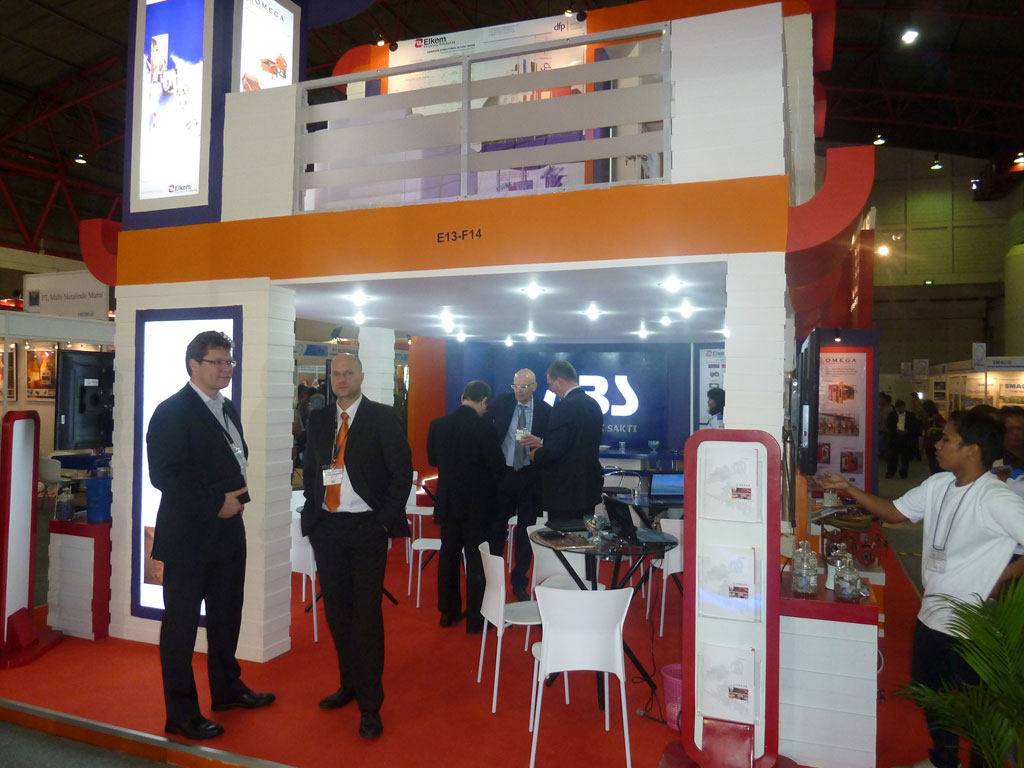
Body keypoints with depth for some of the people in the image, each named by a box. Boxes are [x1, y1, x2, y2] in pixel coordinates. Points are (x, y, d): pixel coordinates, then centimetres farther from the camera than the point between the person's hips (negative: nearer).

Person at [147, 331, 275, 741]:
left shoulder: (228, 408, 11)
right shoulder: (173, 411, -14)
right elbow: (164, 475, -20)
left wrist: (239, 494, 2)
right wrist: (216, 504, -18)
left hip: (228, 530, 8)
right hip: (189, 534, -8)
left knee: (226, 615, 20)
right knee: (181, 623, 5)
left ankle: (227, 688, 39)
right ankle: (181, 714, 20)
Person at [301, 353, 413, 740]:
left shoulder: (382, 418, -4)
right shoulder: (319, 420, 11)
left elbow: (402, 471, -6)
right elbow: (310, 470, 18)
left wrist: (386, 520, -11)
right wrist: (311, 513, 7)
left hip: (366, 528, -5)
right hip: (326, 528, 5)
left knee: (367, 614, -1)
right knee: (337, 611, 13)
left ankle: (370, 704, 10)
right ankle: (349, 683, 32)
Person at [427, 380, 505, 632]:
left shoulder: (438, 424, -3)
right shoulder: (483, 427, -19)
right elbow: (497, 466, -14)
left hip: (447, 501, 5)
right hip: (477, 504, -5)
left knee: (448, 555, 17)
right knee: (476, 560, 6)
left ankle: (448, 612, 28)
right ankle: (475, 619, 14)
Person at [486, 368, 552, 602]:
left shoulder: (545, 411, -5)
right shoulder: (500, 403, -3)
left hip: (530, 477, 0)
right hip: (502, 473, 0)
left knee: (526, 530, 10)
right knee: (496, 527, 9)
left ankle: (519, 582, 25)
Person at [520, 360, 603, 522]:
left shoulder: (564, 407, -19)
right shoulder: (593, 404, 8)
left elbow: (555, 451, -22)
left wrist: (536, 454, -2)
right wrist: (542, 443, 15)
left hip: (565, 492, -9)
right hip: (589, 489, 9)